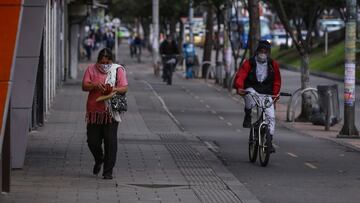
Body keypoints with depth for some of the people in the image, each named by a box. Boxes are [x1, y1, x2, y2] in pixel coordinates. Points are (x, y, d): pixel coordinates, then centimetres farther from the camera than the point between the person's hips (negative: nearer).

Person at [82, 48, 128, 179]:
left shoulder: (118, 70, 4)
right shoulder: (91, 69, 7)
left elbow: (124, 88, -1)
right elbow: (84, 86, -1)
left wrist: (114, 89, -22)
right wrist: (95, 85, -20)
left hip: (111, 111, -2)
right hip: (94, 110, 2)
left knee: (110, 141, -6)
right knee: (92, 141, 4)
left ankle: (108, 171, 2)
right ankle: (99, 160, 35)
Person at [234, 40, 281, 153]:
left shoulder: (273, 64, 5)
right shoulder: (249, 63, -6)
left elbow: (277, 81, 13)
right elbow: (240, 76, -16)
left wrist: (275, 94, -2)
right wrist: (239, 87, -36)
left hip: (266, 94, 2)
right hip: (252, 90, -2)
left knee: (271, 116, -12)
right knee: (250, 95, -40)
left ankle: (269, 141, -5)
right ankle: (248, 116, -13)